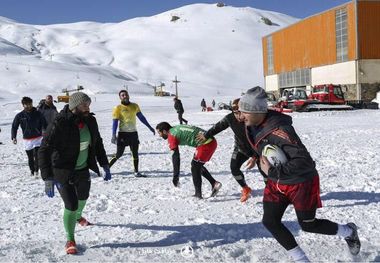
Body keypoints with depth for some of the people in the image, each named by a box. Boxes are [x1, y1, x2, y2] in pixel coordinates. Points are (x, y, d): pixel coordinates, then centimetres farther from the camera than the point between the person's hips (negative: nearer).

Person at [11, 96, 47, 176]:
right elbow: (14, 126, 3)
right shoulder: (20, 116, -1)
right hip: (27, 139, 2)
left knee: (37, 155, -13)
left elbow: (44, 125, 3)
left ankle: (36, 170, 0)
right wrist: (14, 137, -8)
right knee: (30, 157, 10)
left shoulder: (38, 114, -2)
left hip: (38, 138, -1)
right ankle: (32, 171, 26)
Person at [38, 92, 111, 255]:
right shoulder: (60, 124, -27)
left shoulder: (90, 121, -8)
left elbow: (98, 143, 8)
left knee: (83, 197, 27)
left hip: (83, 170, 6)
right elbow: (44, 151, -28)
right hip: (64, 173, -6)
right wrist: (48, 178, -34)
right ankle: (70, 240, 19)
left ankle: (78, 216, 61)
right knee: (71, 206, -5)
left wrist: (105, 165, 7)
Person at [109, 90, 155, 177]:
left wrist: (150, 127, 16)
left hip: (134, 133, 4)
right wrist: (113, 135, -17)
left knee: (135, 153, 8)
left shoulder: (135, 106, 7)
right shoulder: (118, 108, -6)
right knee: (119, 154, -3)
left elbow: (141, 117, 15)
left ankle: (136, 172, 17)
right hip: (123, 134, -4)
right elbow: (115, 122, -8)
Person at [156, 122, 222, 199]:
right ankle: (214, 183, 15)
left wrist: (175, 177, -9)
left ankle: (198, 194, 5)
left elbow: (175, 157, -11)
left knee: (195, 167, 2)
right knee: (198, 166, 21)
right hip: (212, 141, 9)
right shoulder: (177, 128, 20)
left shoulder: (171, 136, -5)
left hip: (205, 144, -9)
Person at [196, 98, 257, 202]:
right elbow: (217, 127, -3)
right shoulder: (230, 118, -23)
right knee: (234, 167, -10)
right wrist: (206, 135, 9)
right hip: (240, 148, 3)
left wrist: (254, 157, -33)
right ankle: (246, 189, 13)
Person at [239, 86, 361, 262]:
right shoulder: (253, 127, -8)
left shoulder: (279, 130, -34)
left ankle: (349, 232, 38)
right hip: (276, 183, 7)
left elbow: (303, 161, -38)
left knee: (308, 225, 9)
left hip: (301, 183, -7)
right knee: (270, 221, 1)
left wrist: (272, 171, -33)